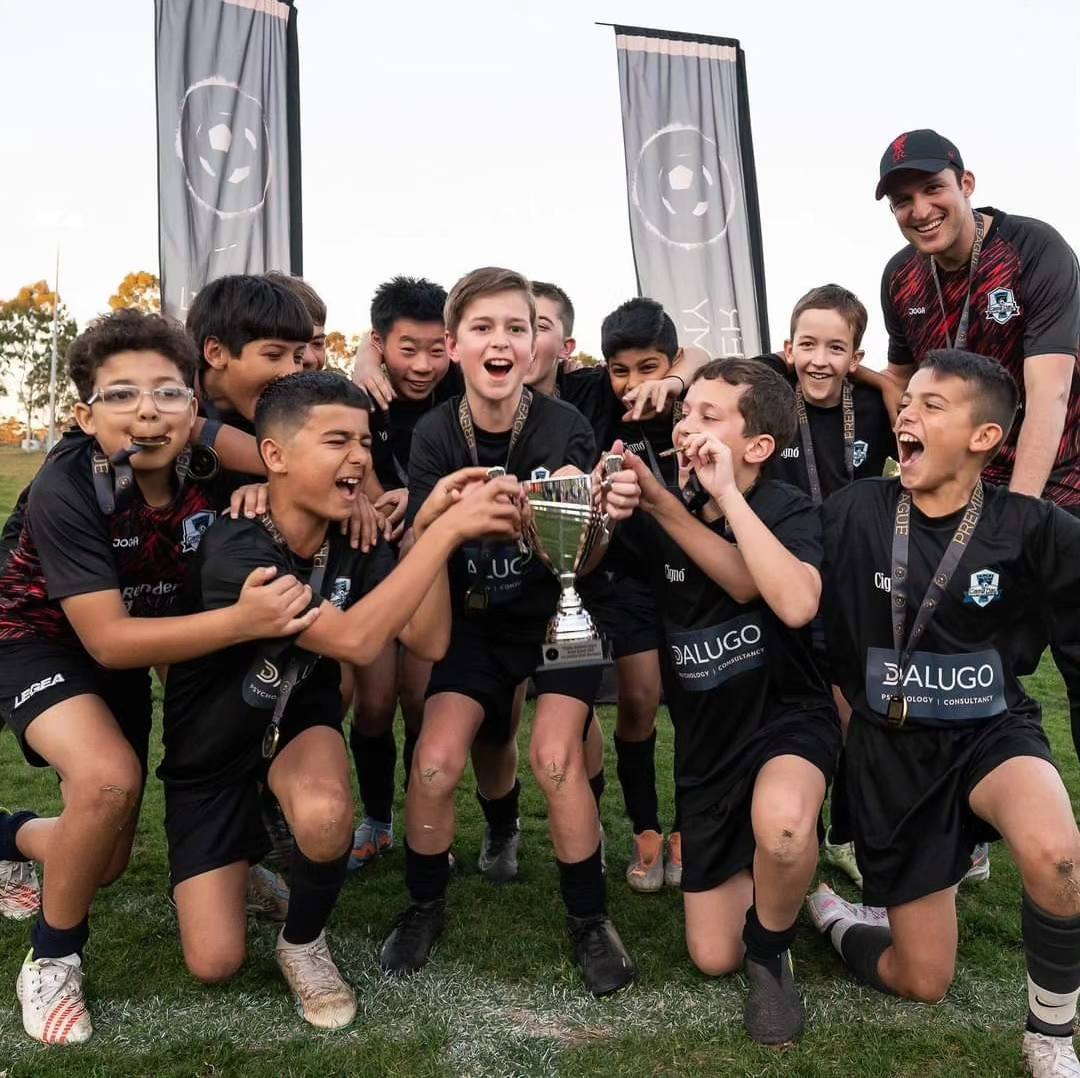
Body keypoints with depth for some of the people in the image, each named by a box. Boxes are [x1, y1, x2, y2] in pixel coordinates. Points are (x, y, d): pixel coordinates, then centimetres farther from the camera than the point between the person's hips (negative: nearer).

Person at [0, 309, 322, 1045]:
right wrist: (243, 620, -47)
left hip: (126, 654, 5)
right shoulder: (67, 489, -32)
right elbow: (107, 639, -34)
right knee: (110, 779, -34)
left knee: (103, 865, 9)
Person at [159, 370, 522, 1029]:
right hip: (211, 749, -2)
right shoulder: (236, 551, -31)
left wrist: (431, 527, -28)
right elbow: (354, 640, -43)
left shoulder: (355, 541, -13)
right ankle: (248, 847, 28)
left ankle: (304, 941, 0)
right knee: (215, 964, -5)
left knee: (325, 814, -34)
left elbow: (429, 642, -21)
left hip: (300, 715, 3)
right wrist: (448, 530, -42)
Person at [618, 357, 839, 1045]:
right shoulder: (659, 516, -4)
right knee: (714, 958, 6)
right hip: (706, 740, 4)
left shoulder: (787, 511, -16)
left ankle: (772, 949, -7)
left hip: (789, 716, -4)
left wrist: (728, 494, -32)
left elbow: (795, 603, -35)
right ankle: (754, 872, 39)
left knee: (781, 824, -41)